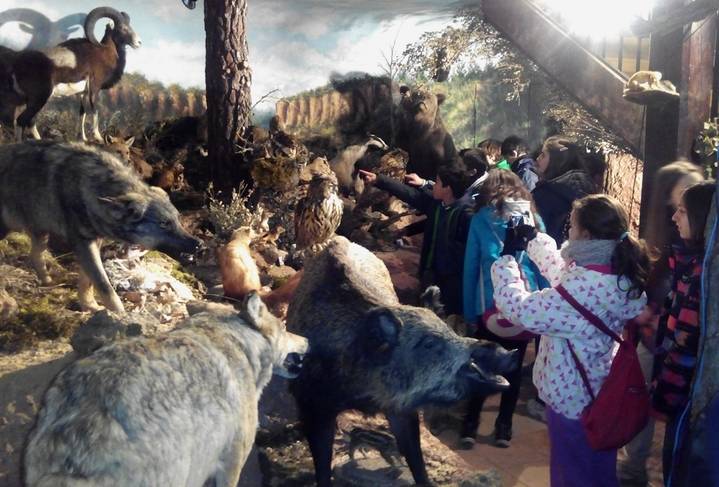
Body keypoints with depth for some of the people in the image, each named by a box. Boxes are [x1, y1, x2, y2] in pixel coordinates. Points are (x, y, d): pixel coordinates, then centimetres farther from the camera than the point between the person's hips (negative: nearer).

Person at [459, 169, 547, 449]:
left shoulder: (480, 220, -2)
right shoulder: (533, 218, 1)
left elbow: (470, 268, -1)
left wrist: (469, 312, 3)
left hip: (489, 305, -1)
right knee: (514, 366, 14)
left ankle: (470, 426, 16)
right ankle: (504, 427, 21)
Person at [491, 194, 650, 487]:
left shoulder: (585, 288, -33)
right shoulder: (618, 273, -5)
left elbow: (519, 309, -27)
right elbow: (563, 272, 12)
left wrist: (505, 259, -15)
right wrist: (534, 240, 16)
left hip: (573, 397, -8)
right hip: (601, 391, 8)